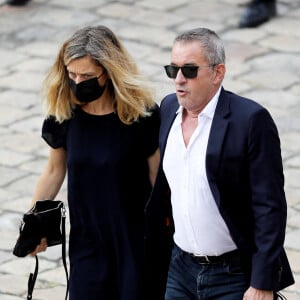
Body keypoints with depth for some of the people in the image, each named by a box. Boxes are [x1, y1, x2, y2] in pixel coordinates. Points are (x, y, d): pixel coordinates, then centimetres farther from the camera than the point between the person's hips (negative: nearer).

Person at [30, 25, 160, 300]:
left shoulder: (141, 113, -14)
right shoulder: (64, 112, -5)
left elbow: (158, 180, -7)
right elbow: (55, 171, 8)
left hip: (135, 240, -3)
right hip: (86, 240, 3)